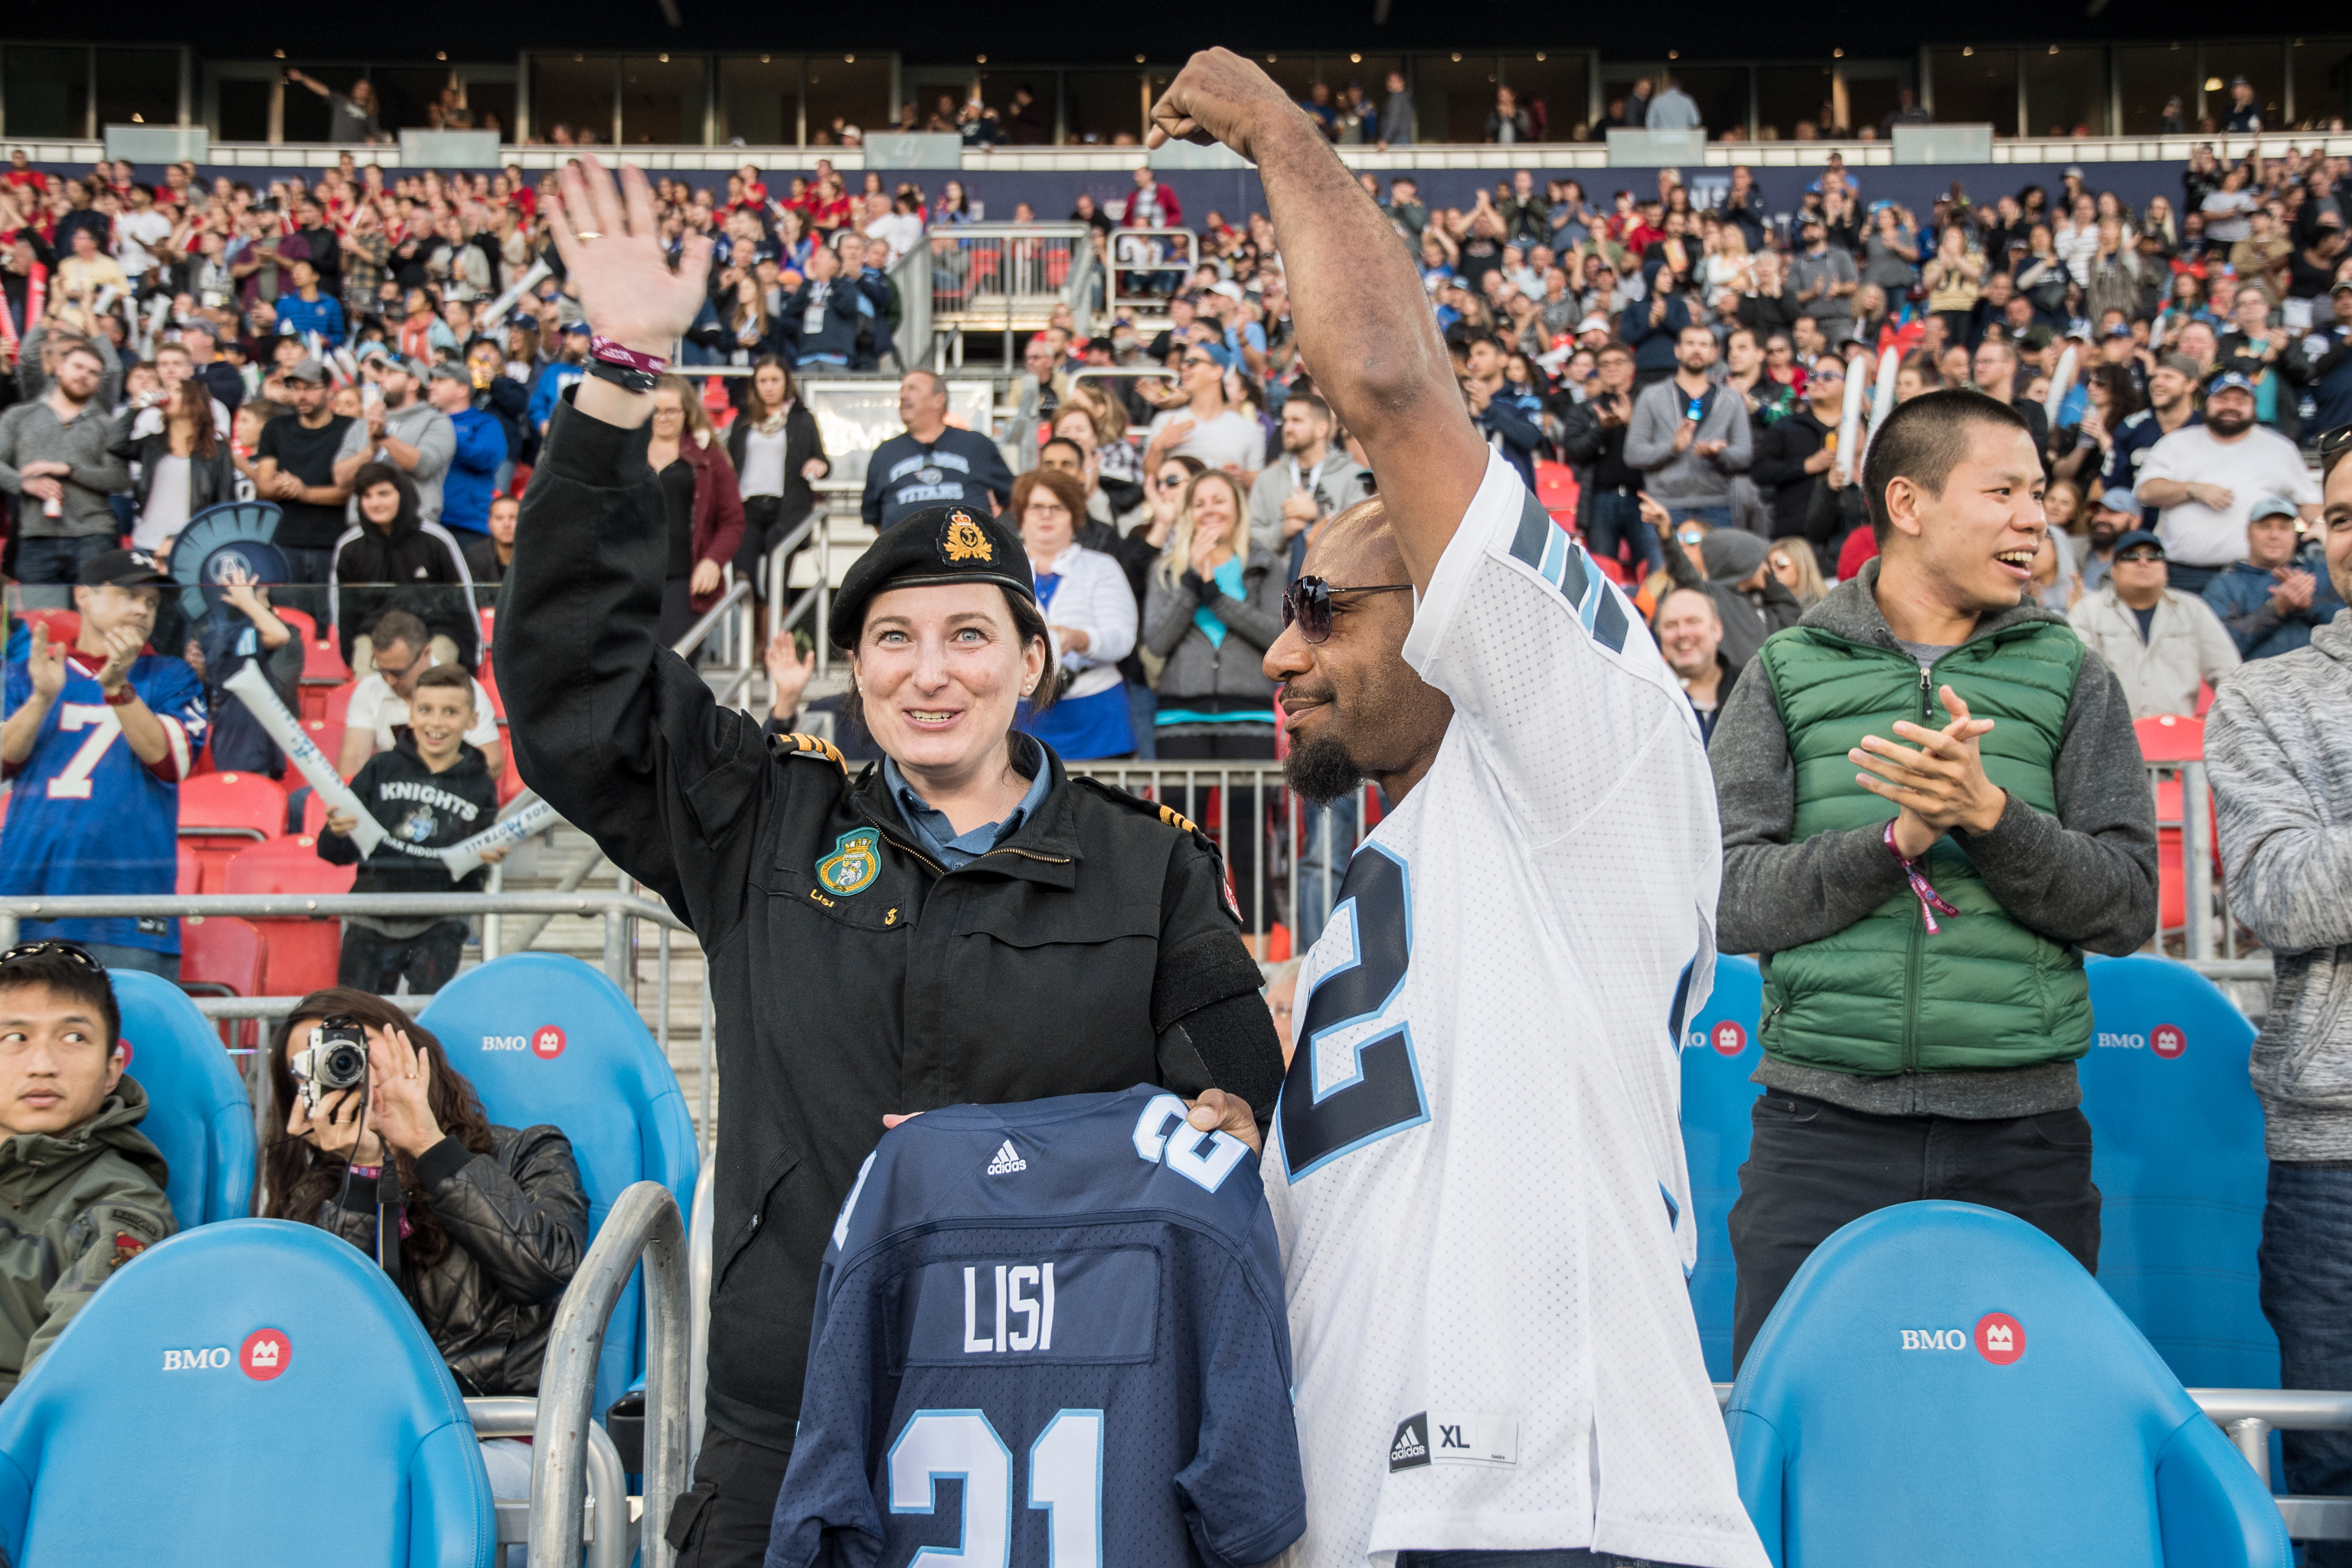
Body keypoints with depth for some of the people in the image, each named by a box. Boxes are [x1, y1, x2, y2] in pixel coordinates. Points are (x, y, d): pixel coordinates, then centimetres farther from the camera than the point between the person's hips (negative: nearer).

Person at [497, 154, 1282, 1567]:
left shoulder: (1151, 866, 5)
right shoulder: (768, 825, 6)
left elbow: (1246, 1103, 5)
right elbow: (571, 670, 2)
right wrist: (624, 371, -4)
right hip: (788, 1435, 1)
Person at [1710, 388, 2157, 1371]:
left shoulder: (2072, 680, 11)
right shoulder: (1789, 674, 7)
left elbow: (2129, 906, 1)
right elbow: (1729, 901, -2)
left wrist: (1990, 814, -14)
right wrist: (1897, 839, -15)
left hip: (2022, 1138, 2)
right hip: (1822, 1129, -1)